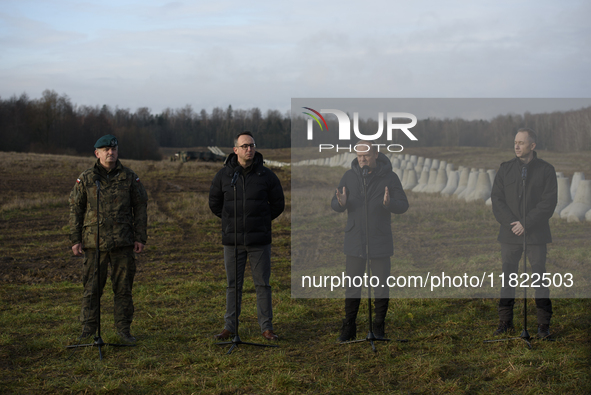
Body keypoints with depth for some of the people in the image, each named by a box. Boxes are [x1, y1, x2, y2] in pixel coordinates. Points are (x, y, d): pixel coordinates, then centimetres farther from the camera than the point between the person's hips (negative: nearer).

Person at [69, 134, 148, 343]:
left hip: (123, 243, 1)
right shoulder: (85, 179, 3)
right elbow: (75, 209, 6)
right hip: (95, 243, -1)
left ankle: (123, 328, 16)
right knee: (92, 288, 2)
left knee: (123, 287, 5)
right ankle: (88, 330, 12)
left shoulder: (129, 177, 4)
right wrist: (75, 239, 1)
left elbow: (141, 207, 7)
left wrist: (140, 237, 2)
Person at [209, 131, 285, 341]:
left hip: (259, 240, -1)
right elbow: (214, 203, 13)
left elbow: (278, 204, 10)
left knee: (262, 284, 4)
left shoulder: (266, 175, -1)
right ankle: (230, 327, 16)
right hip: (233, 239, 1)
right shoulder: (223, 175, 0)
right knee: (233, 285, 7)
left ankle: (266, 327, 11)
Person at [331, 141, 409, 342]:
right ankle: (349, 328, 17)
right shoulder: (350, 176, 1)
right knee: (352, 286, 7)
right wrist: (341, 203, -23)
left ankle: (379, 327, 21)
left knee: (381, 286, 7)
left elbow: (404, 205, -5)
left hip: (380, 242, -1)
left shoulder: (389, 177, -4)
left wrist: (389, 203, -28)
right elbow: (334, 205, 2)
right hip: (354, 241, 1)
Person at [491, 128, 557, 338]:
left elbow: (549, 202, -7)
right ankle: (505, 322, 11)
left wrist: (526, 224, -14)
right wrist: (511, 223, -11)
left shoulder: (546, 170, -1)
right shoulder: (505, 169, 6)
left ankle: (544, 324, 6)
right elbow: (497, 199, 2)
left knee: (539, 276, -1)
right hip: (510, 234, 2)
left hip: (536, 234, -2)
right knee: (507, 276, 3)